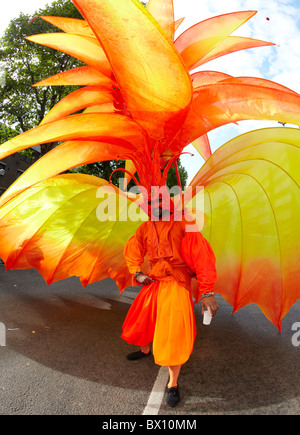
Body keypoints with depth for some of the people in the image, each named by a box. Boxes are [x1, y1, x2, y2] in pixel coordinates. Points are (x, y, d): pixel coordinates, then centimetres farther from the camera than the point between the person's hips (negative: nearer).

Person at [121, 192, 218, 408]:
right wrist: (137, 272, -7)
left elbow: (201, 254, -14)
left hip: (176, 282, -5)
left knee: (175, 331, -12)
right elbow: (132, 250, 12)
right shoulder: (145, 228, 4)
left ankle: (173, 384, 12)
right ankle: (145, 350, 55)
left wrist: (207, 292, -20)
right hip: (153, 281, 5)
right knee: (142, 319, 20)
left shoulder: (182, 225, -10)